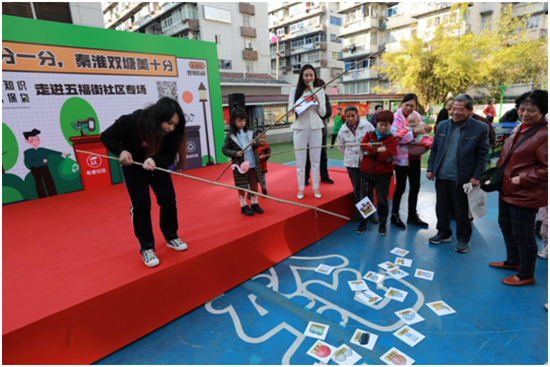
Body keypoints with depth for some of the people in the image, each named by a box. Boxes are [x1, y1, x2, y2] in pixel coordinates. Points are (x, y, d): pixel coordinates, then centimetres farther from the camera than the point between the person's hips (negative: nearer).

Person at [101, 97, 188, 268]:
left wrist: (155, 160, -42)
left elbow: (169, 158, -22)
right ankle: (146, 248, 7)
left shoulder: (171, 131, -26)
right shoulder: (131, 122, -33)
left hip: (157, 166, 3)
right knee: (141, 205, -8)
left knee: (168, 199, -2)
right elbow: (106, 137, -17)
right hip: (133, 166, -3)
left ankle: (171, 237, 19)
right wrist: (121, 151, -34)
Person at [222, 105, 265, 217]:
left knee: (254, 185, 14)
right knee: (242, 187, 8)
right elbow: (224, 149, -6)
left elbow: (258, 144, 10)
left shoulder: (249, 131, 3)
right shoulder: (230, 135, -9)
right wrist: (235, 153, -20)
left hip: (253, 164, 4)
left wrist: (255, 143, -13)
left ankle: (254, 204, 30)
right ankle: (244, 206, 23)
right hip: (240, 166, -4)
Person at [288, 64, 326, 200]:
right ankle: (300, 188, 16)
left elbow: (323, 113, 4)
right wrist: (296, 106, -19)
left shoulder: (320, 90, 5)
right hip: (300, 128, -1)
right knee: (300, 161, 5)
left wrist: (318, 102, -13)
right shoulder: (295, 90, 3)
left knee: (315, 160, 7)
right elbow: (290, 111, 1)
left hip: (315, 128, 1)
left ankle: (316, 188, 18)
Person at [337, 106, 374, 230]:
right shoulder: (343, 131, 0)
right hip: (351, 163, 2)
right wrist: (350, 154, 11)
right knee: (356, 189, 11)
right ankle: (358, 213, 25)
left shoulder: (367, 126, -7)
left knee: (365, 189, -4)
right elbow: (341, 147, 13)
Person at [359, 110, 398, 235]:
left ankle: (382, 224, 23)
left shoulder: (392, 139, -4)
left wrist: (370, 151, -16)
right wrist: (378, 150, -20)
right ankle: (363, 222, 26)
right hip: (366, 173, 2)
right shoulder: (369, 135, 5)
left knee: (382, 200, 6)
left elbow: (388, 156, -19)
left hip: (383, 175, -2)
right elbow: (363, 147, -12)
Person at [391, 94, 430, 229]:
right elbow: (397, 138, -23)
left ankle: (412, 215, 26)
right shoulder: (396, 118, -12)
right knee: (400, 187, 1)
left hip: (415, 156, 7)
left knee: (415, 186, 12)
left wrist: (425, 131, -7)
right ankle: (394, 215, 18)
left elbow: (419, 134, 16)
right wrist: (415, 132, -32)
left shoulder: (417, 115, 7)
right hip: (402, 157, -7)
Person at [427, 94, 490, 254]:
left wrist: (476, 176, -9)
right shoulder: (442, 125, 5)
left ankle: (463, 239, 25)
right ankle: (443, 233, 31)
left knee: (461, 210, 8)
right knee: (441, 206, 14)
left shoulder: (480, 128, -5)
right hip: (441, 175, 4)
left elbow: (482, 155, -5)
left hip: (462, 177, -4)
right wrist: (430, 168, 5)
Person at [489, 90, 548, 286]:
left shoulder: (544, 135, -19)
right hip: (507, 189, 9)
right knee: (506, 226, 22)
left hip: (525, 194, -9)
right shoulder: (519, 129, 9)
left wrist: (522, 179, -22)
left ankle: (526, 275, 22)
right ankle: (513, 261, 43)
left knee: (522, 234, 3)